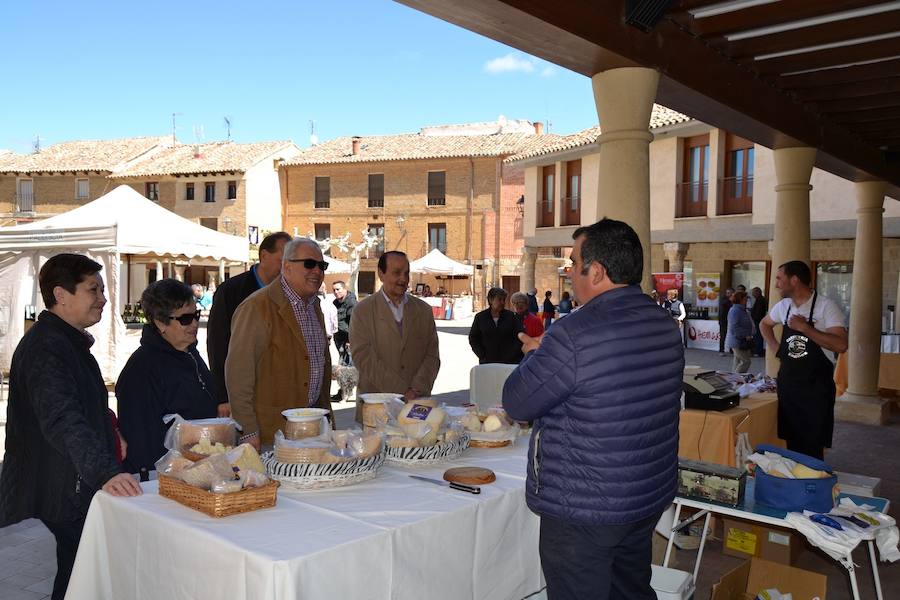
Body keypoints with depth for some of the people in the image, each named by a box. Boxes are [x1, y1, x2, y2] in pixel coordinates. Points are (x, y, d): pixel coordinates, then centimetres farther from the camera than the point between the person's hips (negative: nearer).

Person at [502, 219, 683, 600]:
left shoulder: (574, 335, -25)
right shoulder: (666, 326, 1)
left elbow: (517, 404, -15)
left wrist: (533, 355, 3)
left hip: (584, 511, -7)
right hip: (651, 498, 8)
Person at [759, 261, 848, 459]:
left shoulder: (826, 306, -12)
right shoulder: (783, 306, 6)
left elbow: (841, 345, -23)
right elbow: (764, 324, 27)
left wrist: (805, 327, -24)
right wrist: (775, 347, 13)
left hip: (816, 387, -5)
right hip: (787, 383, 5)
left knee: (813, 448, -1)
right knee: (792, 443, 13)